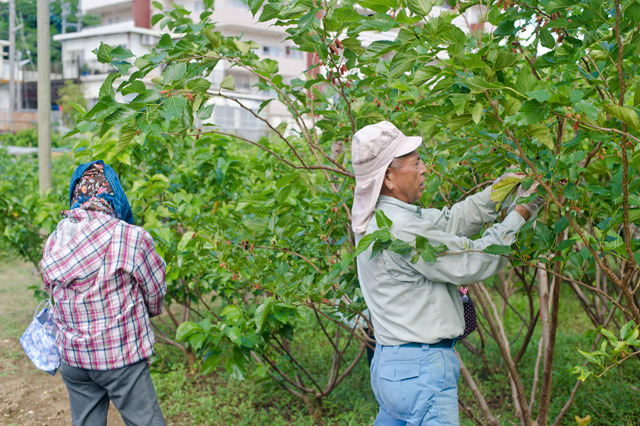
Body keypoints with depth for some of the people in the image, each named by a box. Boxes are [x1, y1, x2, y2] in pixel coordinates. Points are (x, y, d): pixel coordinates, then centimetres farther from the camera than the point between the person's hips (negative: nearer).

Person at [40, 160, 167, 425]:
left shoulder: (54, 241, -1)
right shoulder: (131, 237, -17)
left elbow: (50, 287, 11)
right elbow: (155, 293, -7)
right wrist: (146, 312, 14)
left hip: (72, 357, 5)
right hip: (121, 357, -5)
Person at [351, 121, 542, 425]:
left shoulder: (379, 217, 8)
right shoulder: (401, 229, -22)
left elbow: (448, 221, 12)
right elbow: (472, 263, -16)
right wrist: (520, 214, -8)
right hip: (420, 370, -10)